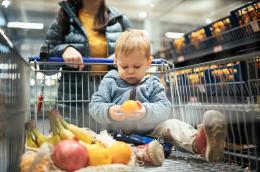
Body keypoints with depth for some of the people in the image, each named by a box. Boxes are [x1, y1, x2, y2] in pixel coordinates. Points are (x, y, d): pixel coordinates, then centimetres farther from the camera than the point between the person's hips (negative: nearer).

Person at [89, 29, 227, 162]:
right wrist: (109, 112, -23)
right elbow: (94, 107, 1)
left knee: (171, 125, -26)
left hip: (148, 131, 0)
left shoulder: (152, 84, 12)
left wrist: (146, 111, -25)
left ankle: (198, 143, -52)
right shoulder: (110, 82, 11)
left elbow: (164, 108, -3)